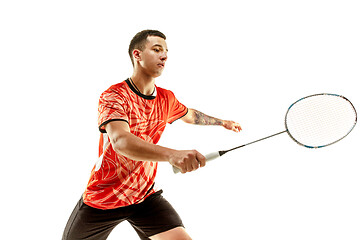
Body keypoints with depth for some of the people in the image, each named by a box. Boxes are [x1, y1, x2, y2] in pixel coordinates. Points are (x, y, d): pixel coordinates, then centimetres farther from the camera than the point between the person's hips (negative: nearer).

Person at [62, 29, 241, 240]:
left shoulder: (167, 98, 0)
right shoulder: (113, 96, -20)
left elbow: (190, 115, 25)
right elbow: (120, 141, -40)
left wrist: (222, 122, 33)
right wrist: (172, 154, -55)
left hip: (146, 196, 4)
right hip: (101, 199, -3)